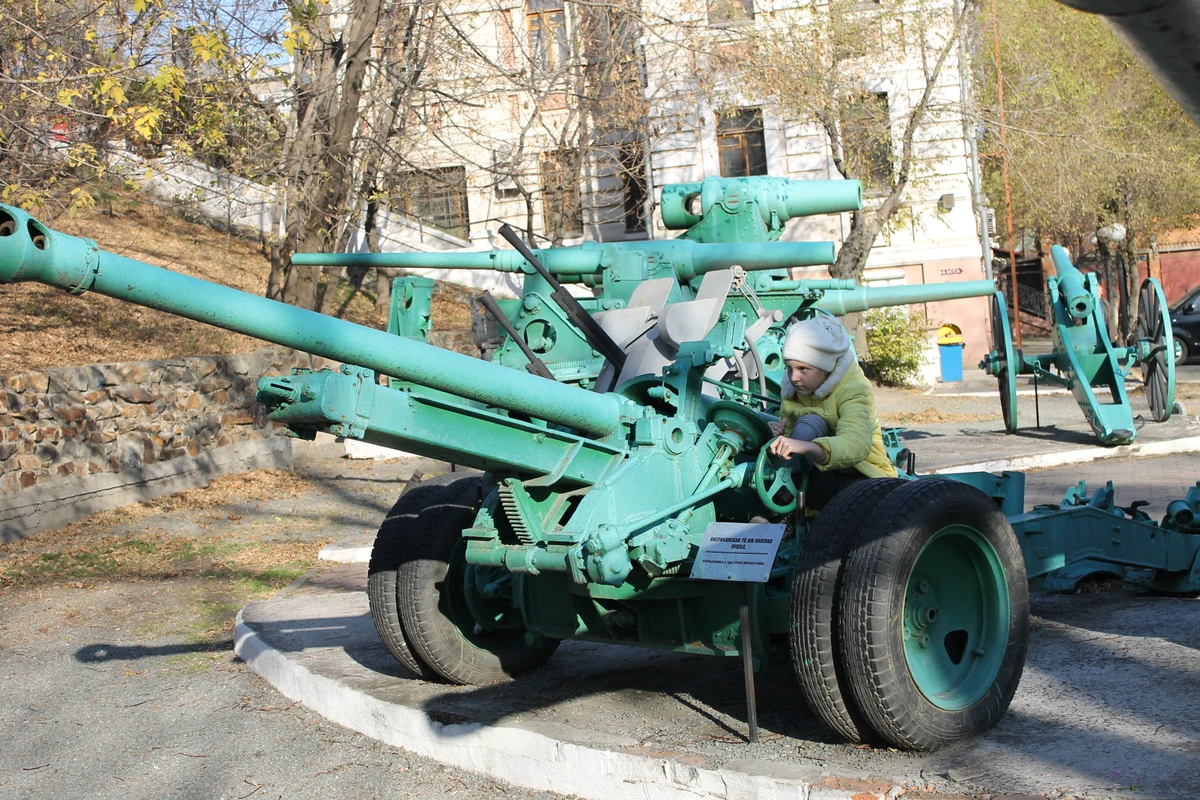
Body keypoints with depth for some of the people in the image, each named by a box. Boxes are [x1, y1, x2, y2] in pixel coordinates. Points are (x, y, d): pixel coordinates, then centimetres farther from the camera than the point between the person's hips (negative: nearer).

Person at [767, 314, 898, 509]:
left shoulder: (854, 390, -19)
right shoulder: (793, 387, 2)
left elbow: (856, 443, -38)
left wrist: (809, 447, -57)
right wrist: (781, 434, -25)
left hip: (859, 477, -6)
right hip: (818, 477, 7)